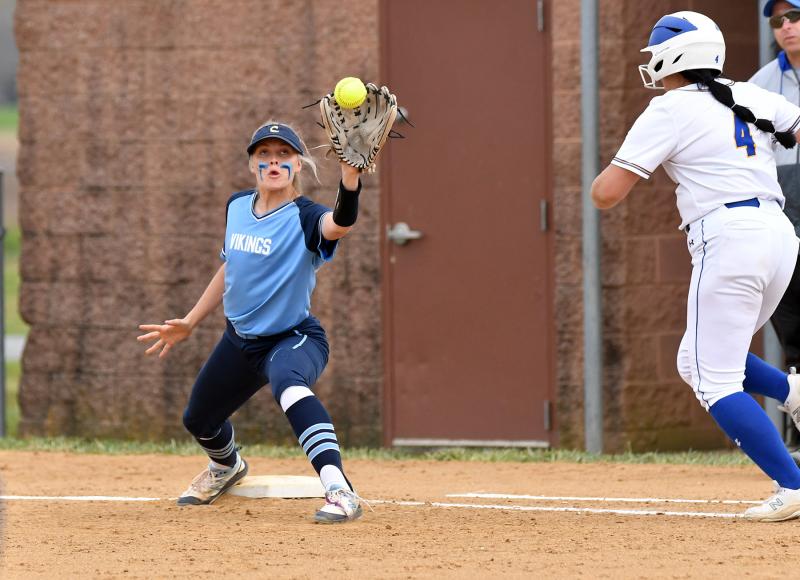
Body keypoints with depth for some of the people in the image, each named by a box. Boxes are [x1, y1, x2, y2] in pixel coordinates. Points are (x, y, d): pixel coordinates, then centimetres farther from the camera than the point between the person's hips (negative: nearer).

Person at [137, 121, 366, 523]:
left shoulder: (304, 217, -22)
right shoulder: (237, 206, -3)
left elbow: (339, 223, -47)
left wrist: (350, 173, -66)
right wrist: (189, 323, 17)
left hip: (294, 337, -7)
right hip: (240, 339, 7)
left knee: (287, 381, -42)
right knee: (198, 420, 23)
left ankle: (339, 491, -51)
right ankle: (226, 467, 62)